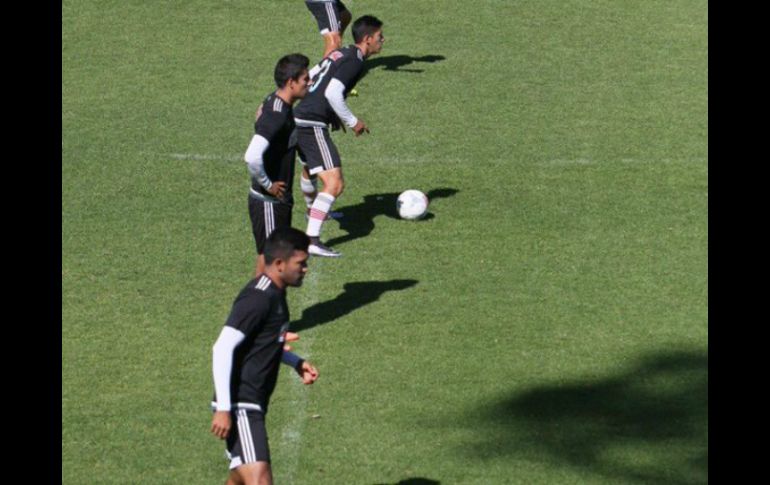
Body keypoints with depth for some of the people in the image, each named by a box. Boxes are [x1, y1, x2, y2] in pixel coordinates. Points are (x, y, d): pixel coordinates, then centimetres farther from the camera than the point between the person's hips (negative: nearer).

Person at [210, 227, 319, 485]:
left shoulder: (275, 294, 12)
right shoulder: (257, 298, -18)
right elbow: (223, 348, -23)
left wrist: (296, 362, 15)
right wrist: (223, 409, -25)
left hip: (254, 404, 10)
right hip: (239, 406, -10)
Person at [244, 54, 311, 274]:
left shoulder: (275, 101, 4)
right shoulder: (276, 116, -26)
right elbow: (252, 157, -38)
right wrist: (268, 185, -21)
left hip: (279, 200, 9)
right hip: (268, 202, -9)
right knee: (268, 258, 0)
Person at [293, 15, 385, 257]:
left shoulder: (339, 54, 17)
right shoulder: (355, 62, -11)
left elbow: (309, 80, 24)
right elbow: (332, 93, -22)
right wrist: (352, 121, -11)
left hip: (299, 118, 10)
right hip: (312, 125, -10)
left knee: (311, 168, 34)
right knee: (334, 184, -15)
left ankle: (315, 209, 57)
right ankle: (312, 240, -23)